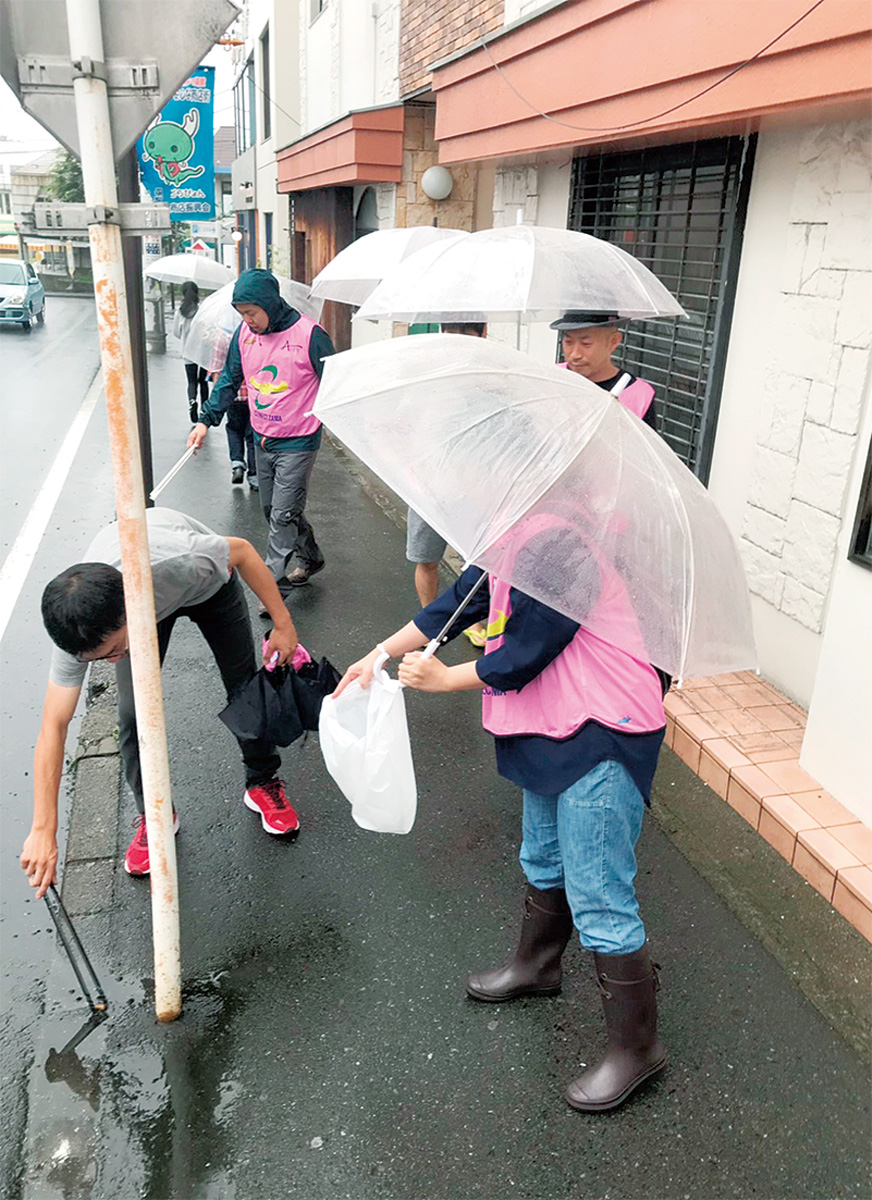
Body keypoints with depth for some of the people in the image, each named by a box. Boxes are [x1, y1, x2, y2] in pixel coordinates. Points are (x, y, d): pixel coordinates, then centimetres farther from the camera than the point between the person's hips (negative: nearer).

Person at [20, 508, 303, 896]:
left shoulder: (181, 560, -49)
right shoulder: (78, 625, -36)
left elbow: (241, 550, -26)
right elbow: (54, 725, -30)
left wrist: (282, 624, -19)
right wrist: (43, 830, -31)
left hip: (207, 583, -1)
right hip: (143, 602, 1)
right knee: (134, 715, -8)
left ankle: (263, 782, 26)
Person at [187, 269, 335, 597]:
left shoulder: (309, 334, -16)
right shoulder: (244, 334, 2)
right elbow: (229, 380, 11)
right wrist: (206, 420, 2)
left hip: (297, 443, -7)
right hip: (262, 440, 7)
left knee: (283, 516, -6)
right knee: (273, 510, 17)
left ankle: (272, 586, 3)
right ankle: (311, 559, 36)